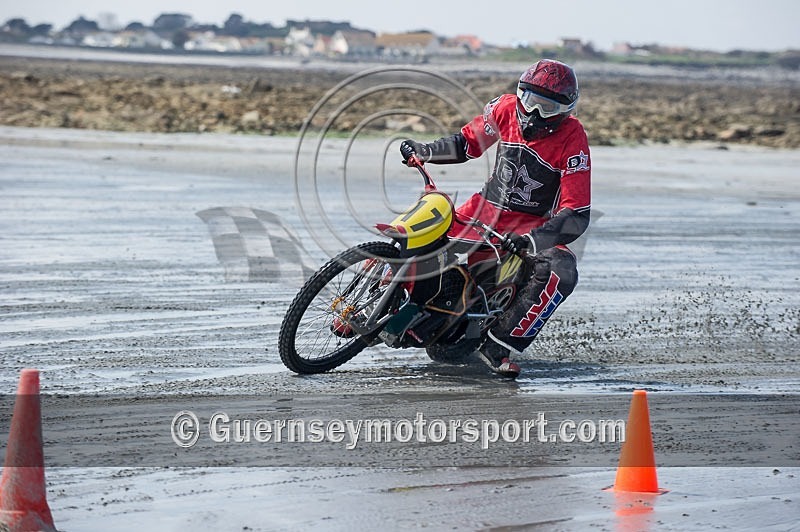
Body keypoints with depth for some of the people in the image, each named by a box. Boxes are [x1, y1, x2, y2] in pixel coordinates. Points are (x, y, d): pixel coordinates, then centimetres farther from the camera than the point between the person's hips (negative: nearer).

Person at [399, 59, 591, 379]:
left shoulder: (572, 139, -20)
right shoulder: (506, 108, -7)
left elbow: (577, 215, -24)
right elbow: (469, 142, 12)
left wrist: (532, 239, -39)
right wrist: (424, 151, -7)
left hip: (534, 223, -3)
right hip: (487, 207, 3)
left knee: (561, 271, -32)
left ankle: (499, 345, -24)